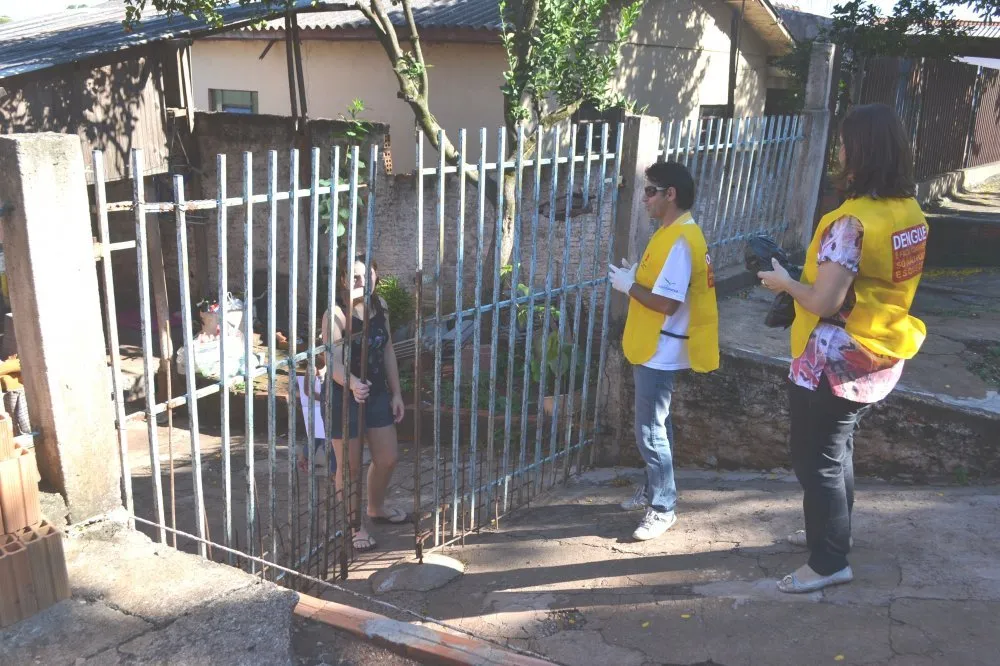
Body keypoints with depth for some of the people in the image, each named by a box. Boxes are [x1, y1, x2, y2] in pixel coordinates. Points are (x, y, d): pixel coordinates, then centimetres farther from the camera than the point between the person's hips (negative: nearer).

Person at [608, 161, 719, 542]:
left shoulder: (679, 241, -22)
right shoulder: (672, 233, 11)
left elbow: (666, 303, -26)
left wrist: (628, 286, -14)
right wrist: (634, 277, 3)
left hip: (660, 353, -10)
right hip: (652, 349, 10)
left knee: (650, 430, -2)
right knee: (655, 425, 20)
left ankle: (663, 509, 10)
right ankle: (654, 490, 35)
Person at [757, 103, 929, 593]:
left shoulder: (852, 222, -26)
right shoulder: (911, 213, 2)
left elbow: (824, 303, -27)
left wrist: (785, 282, -9)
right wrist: (816, 274, 12)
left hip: (835, 364, -9)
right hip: (880, 358, 9)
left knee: (817, 460, 7)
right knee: (838, 450, 25)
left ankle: (829, 562, 20)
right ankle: (830, 532, 42)